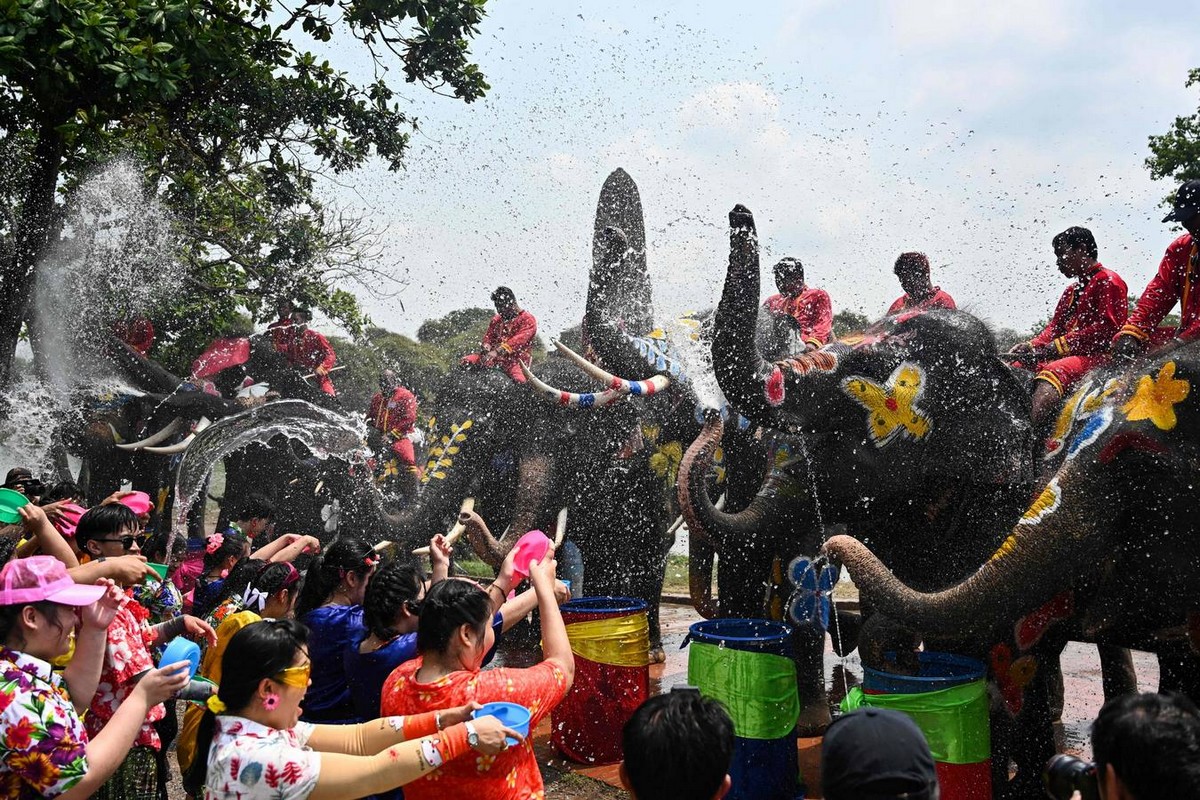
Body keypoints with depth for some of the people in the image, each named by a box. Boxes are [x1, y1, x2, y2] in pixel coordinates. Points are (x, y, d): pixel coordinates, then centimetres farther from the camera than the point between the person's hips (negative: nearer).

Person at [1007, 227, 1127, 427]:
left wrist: (1059, 346, -16)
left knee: (1052, 373, -38)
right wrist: (1031, 346, -1)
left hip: (1099, 355, -9)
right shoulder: (1072, 291, 29)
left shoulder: (1108, 281, 1)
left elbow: (1108, 328, -12)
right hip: (1068, 355, 9)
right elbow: (1054, 327, 20)